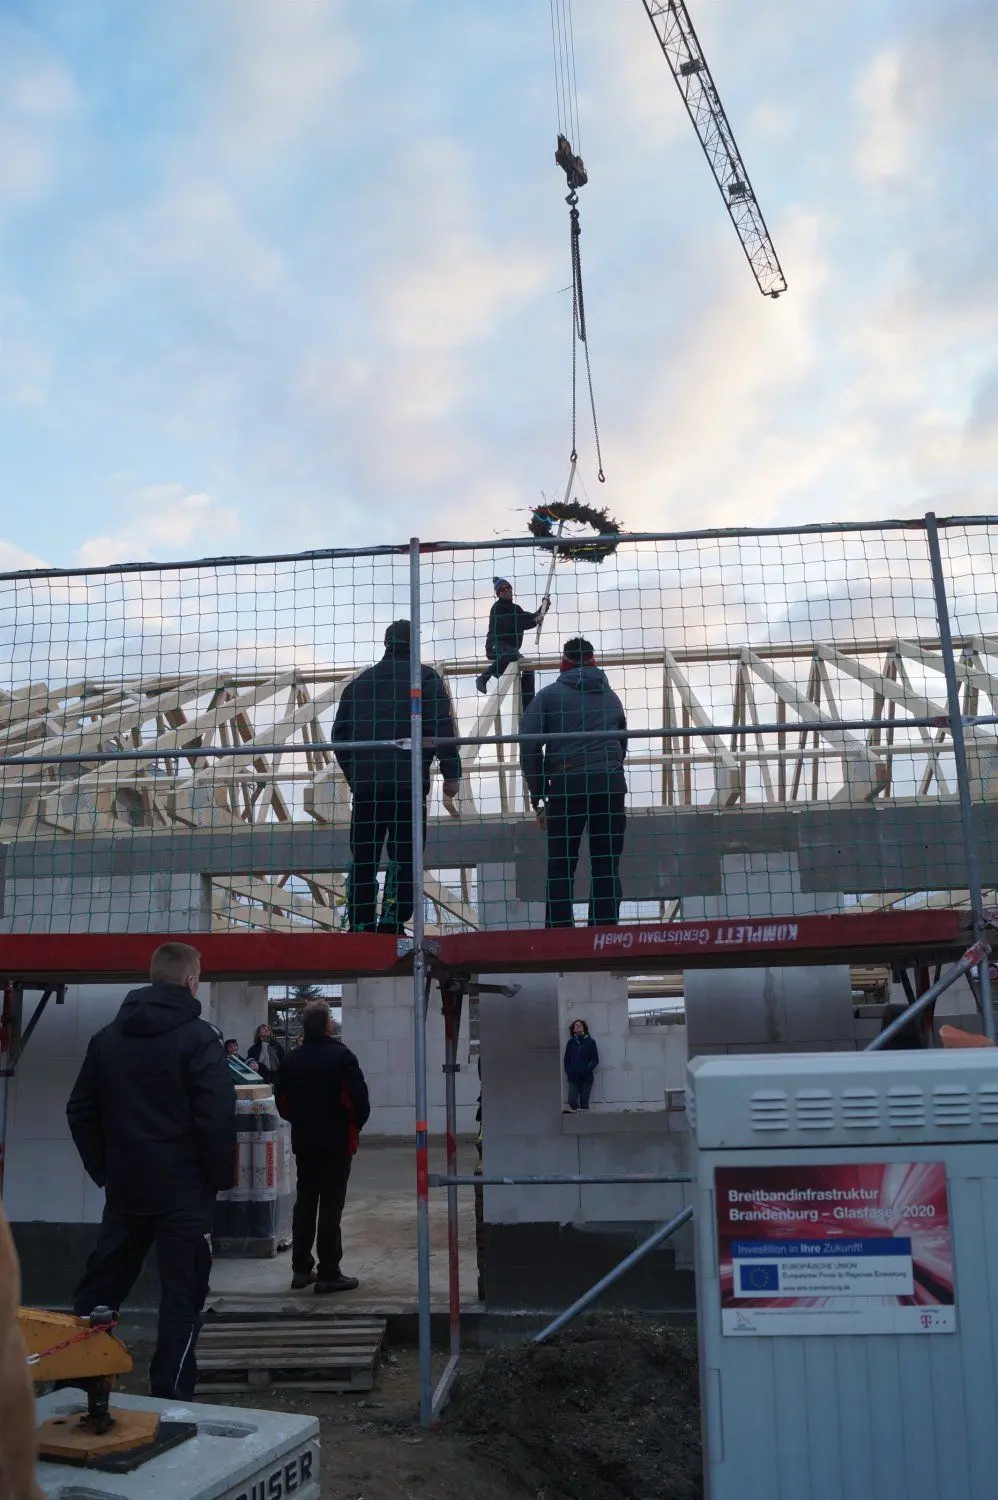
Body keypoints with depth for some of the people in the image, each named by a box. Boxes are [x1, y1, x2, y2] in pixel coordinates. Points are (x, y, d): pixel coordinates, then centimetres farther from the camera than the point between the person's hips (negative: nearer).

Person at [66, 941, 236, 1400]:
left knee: (97, 1290, 17)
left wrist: (104, 1170, 15)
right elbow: (217, 1117, -17)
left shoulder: (107, 1036, 8)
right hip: (184, 1192, -5)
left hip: (124, 1190, 6)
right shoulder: (198, 1037, -12)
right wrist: (221, 1177, -4)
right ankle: (171, 1397, 5)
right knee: (182, 1296, 3)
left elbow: (80, 1111, 12)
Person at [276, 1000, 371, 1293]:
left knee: (305, 1203, 14)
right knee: (331, 1206, -1)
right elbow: (359, 1100, -18)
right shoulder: (341, 1056, -14)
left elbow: (283, 1103, 5)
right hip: (336, 1142, -5)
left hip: (303, 1141, 5)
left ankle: (301, 1269, 19)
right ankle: (328, 1273, 2)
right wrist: (355, 1125, 1)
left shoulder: (291, 1059, 2)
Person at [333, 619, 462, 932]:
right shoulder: (425, 678, 1)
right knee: (403, 854, -2)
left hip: (364, 784, 4)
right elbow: (440, 727, -9)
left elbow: (339, 733, 17)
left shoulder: (359, 682, 16)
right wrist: (451, 773, -5)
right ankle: (391, 923, -9)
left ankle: (360, 925, 11)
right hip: (407, 783, -4)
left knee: (363, 855, 10)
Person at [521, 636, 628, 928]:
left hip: (566, 784, -2)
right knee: (606, 865, 4)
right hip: (611, 783, 3)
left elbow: (529, 743, -3)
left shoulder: (549, 695, 6)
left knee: (561, 865, 3)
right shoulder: (611, 696, 18)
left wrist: (538, 795, 2)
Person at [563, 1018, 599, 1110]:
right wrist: (568, 1072, -6)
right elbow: (566, 1060, 10)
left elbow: (595, 1060, 1)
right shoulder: (570, 1043, 9)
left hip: (586, 1078, -1)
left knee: (584, 1103, 0)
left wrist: (587, 1070, -13)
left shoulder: (590, 1042, 3)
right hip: (573, 1078, 1)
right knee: (572, 1101, -10)